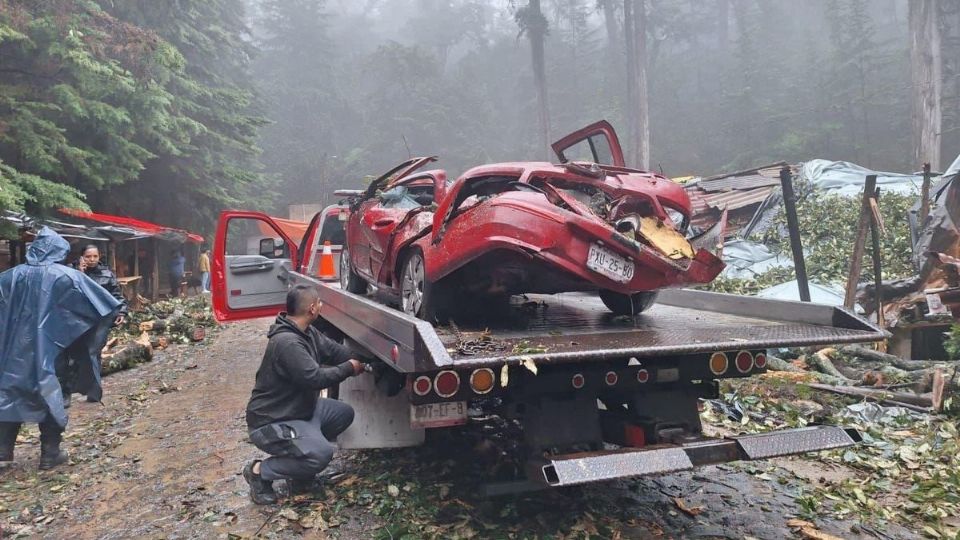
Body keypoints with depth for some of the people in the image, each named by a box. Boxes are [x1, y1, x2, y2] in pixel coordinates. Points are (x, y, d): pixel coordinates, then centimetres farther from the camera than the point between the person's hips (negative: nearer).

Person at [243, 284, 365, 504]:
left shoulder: (307, 332, 1)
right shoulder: (286, 342, -29)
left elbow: (333, 349, 6)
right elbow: (315, 378, -30)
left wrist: (361, 361, -7)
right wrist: (349, 368, -17)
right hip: (270, 422, -10)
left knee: (344, 413, 8)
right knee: (321, 453, -25)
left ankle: (302, 463, 12)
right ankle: (260, 471, -5)